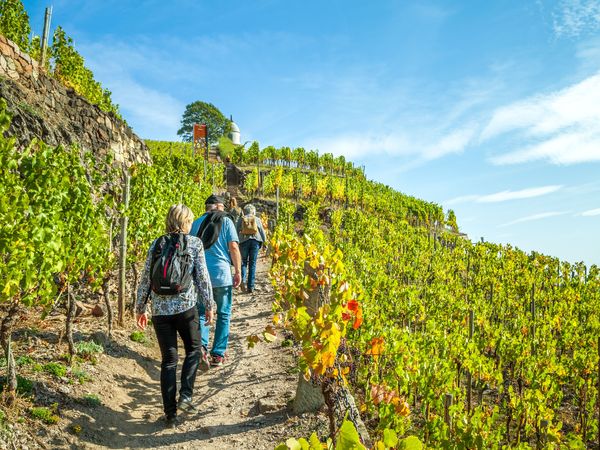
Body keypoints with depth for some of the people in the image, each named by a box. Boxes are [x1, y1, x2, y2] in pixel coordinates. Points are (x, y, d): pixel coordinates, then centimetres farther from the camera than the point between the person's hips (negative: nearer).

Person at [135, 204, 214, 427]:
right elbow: (202, 277, -4)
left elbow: (146, 279, 7)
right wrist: (209, 305, 6)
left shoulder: (156, 244, 5)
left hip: (160, 309, 3)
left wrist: (140, 308, 16)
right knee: (193, 350, 20)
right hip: (186, 307, -3)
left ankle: (170, 413, 15)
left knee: (168, 359, 12)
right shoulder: (194, 243, -2)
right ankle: (185, 396, 5)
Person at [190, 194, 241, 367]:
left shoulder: (196, 223, 9)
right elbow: (233, 247, -7)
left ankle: (201, 345, -10)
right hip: (222, 274, -2)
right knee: (223, 315, 11)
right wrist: (238, 271, -1)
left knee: (202, 312, 12)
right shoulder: (226, 221, 0)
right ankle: (218, 354, 12)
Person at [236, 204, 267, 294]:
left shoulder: (241, 219, 8)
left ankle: (242, 279, -13)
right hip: (255, 241, 0)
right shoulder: (257, 219, 10)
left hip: (244, 241, 0)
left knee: (244, 262, 12)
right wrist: (264, 242, 18)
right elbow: (262, 232, 9)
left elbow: (236, 232, 8)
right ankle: (250, 286, 4)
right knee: (252, 263, 5)